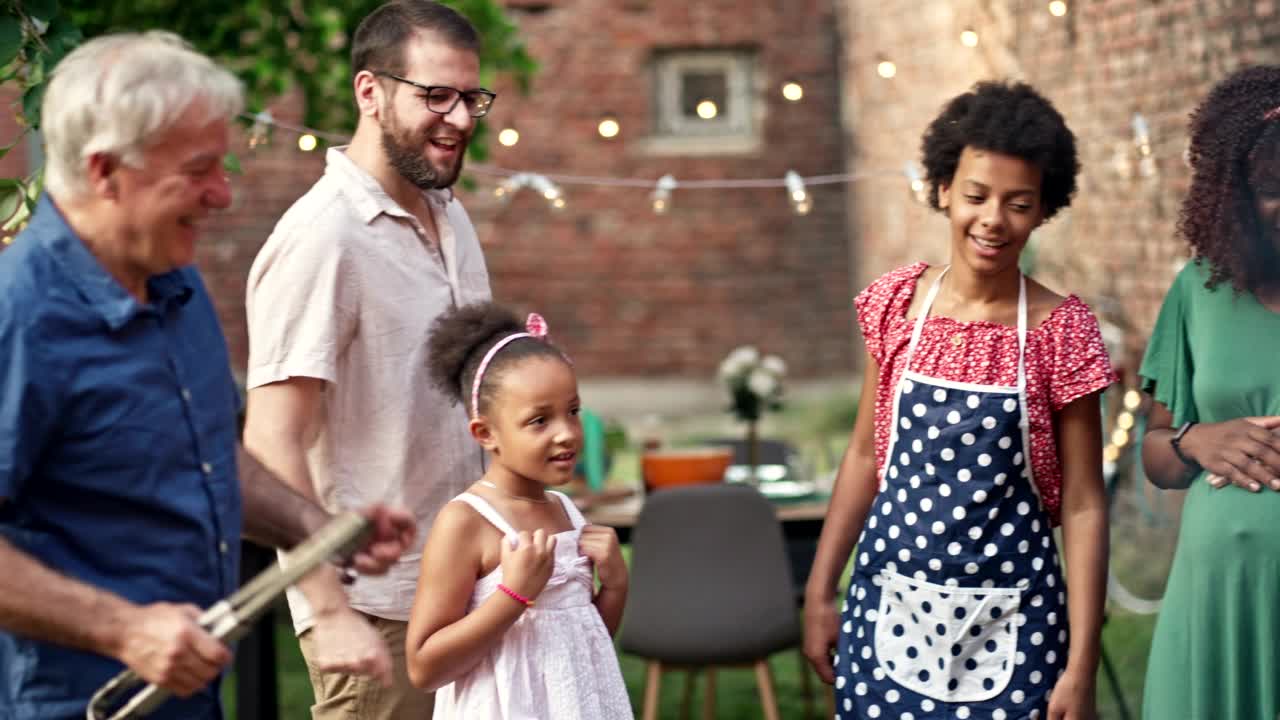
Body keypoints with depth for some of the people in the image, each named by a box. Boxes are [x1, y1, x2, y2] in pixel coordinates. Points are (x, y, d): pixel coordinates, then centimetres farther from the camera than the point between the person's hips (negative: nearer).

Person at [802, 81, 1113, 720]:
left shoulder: (1060, 331, -8)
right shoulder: (896, 303, 0)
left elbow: (1083, 506, -6)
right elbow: (864, 457, 9)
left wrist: (1081, 665, -8)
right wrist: (819, 593, 8)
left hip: (1008, 631, -2)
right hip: (891, 614, 2)